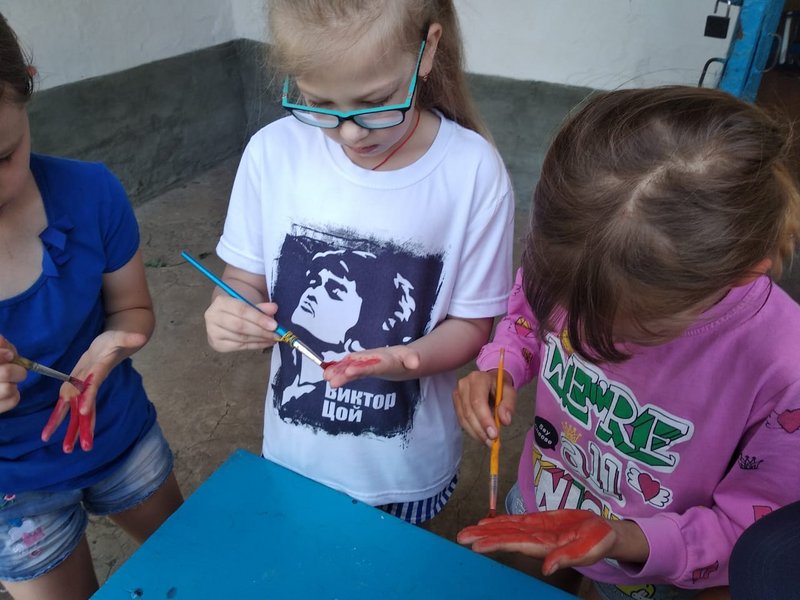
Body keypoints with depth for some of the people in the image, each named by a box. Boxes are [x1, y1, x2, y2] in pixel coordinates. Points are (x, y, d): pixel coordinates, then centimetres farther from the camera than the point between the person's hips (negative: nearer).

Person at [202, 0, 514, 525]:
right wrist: (230, 314, -26)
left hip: (409, 467, -1)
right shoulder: (273, 152, -15)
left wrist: (411, 359, -32)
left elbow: (472, 323, -11)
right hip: (295, 454, 2)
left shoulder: (473, 171, -21)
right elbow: (246, 278, -3)